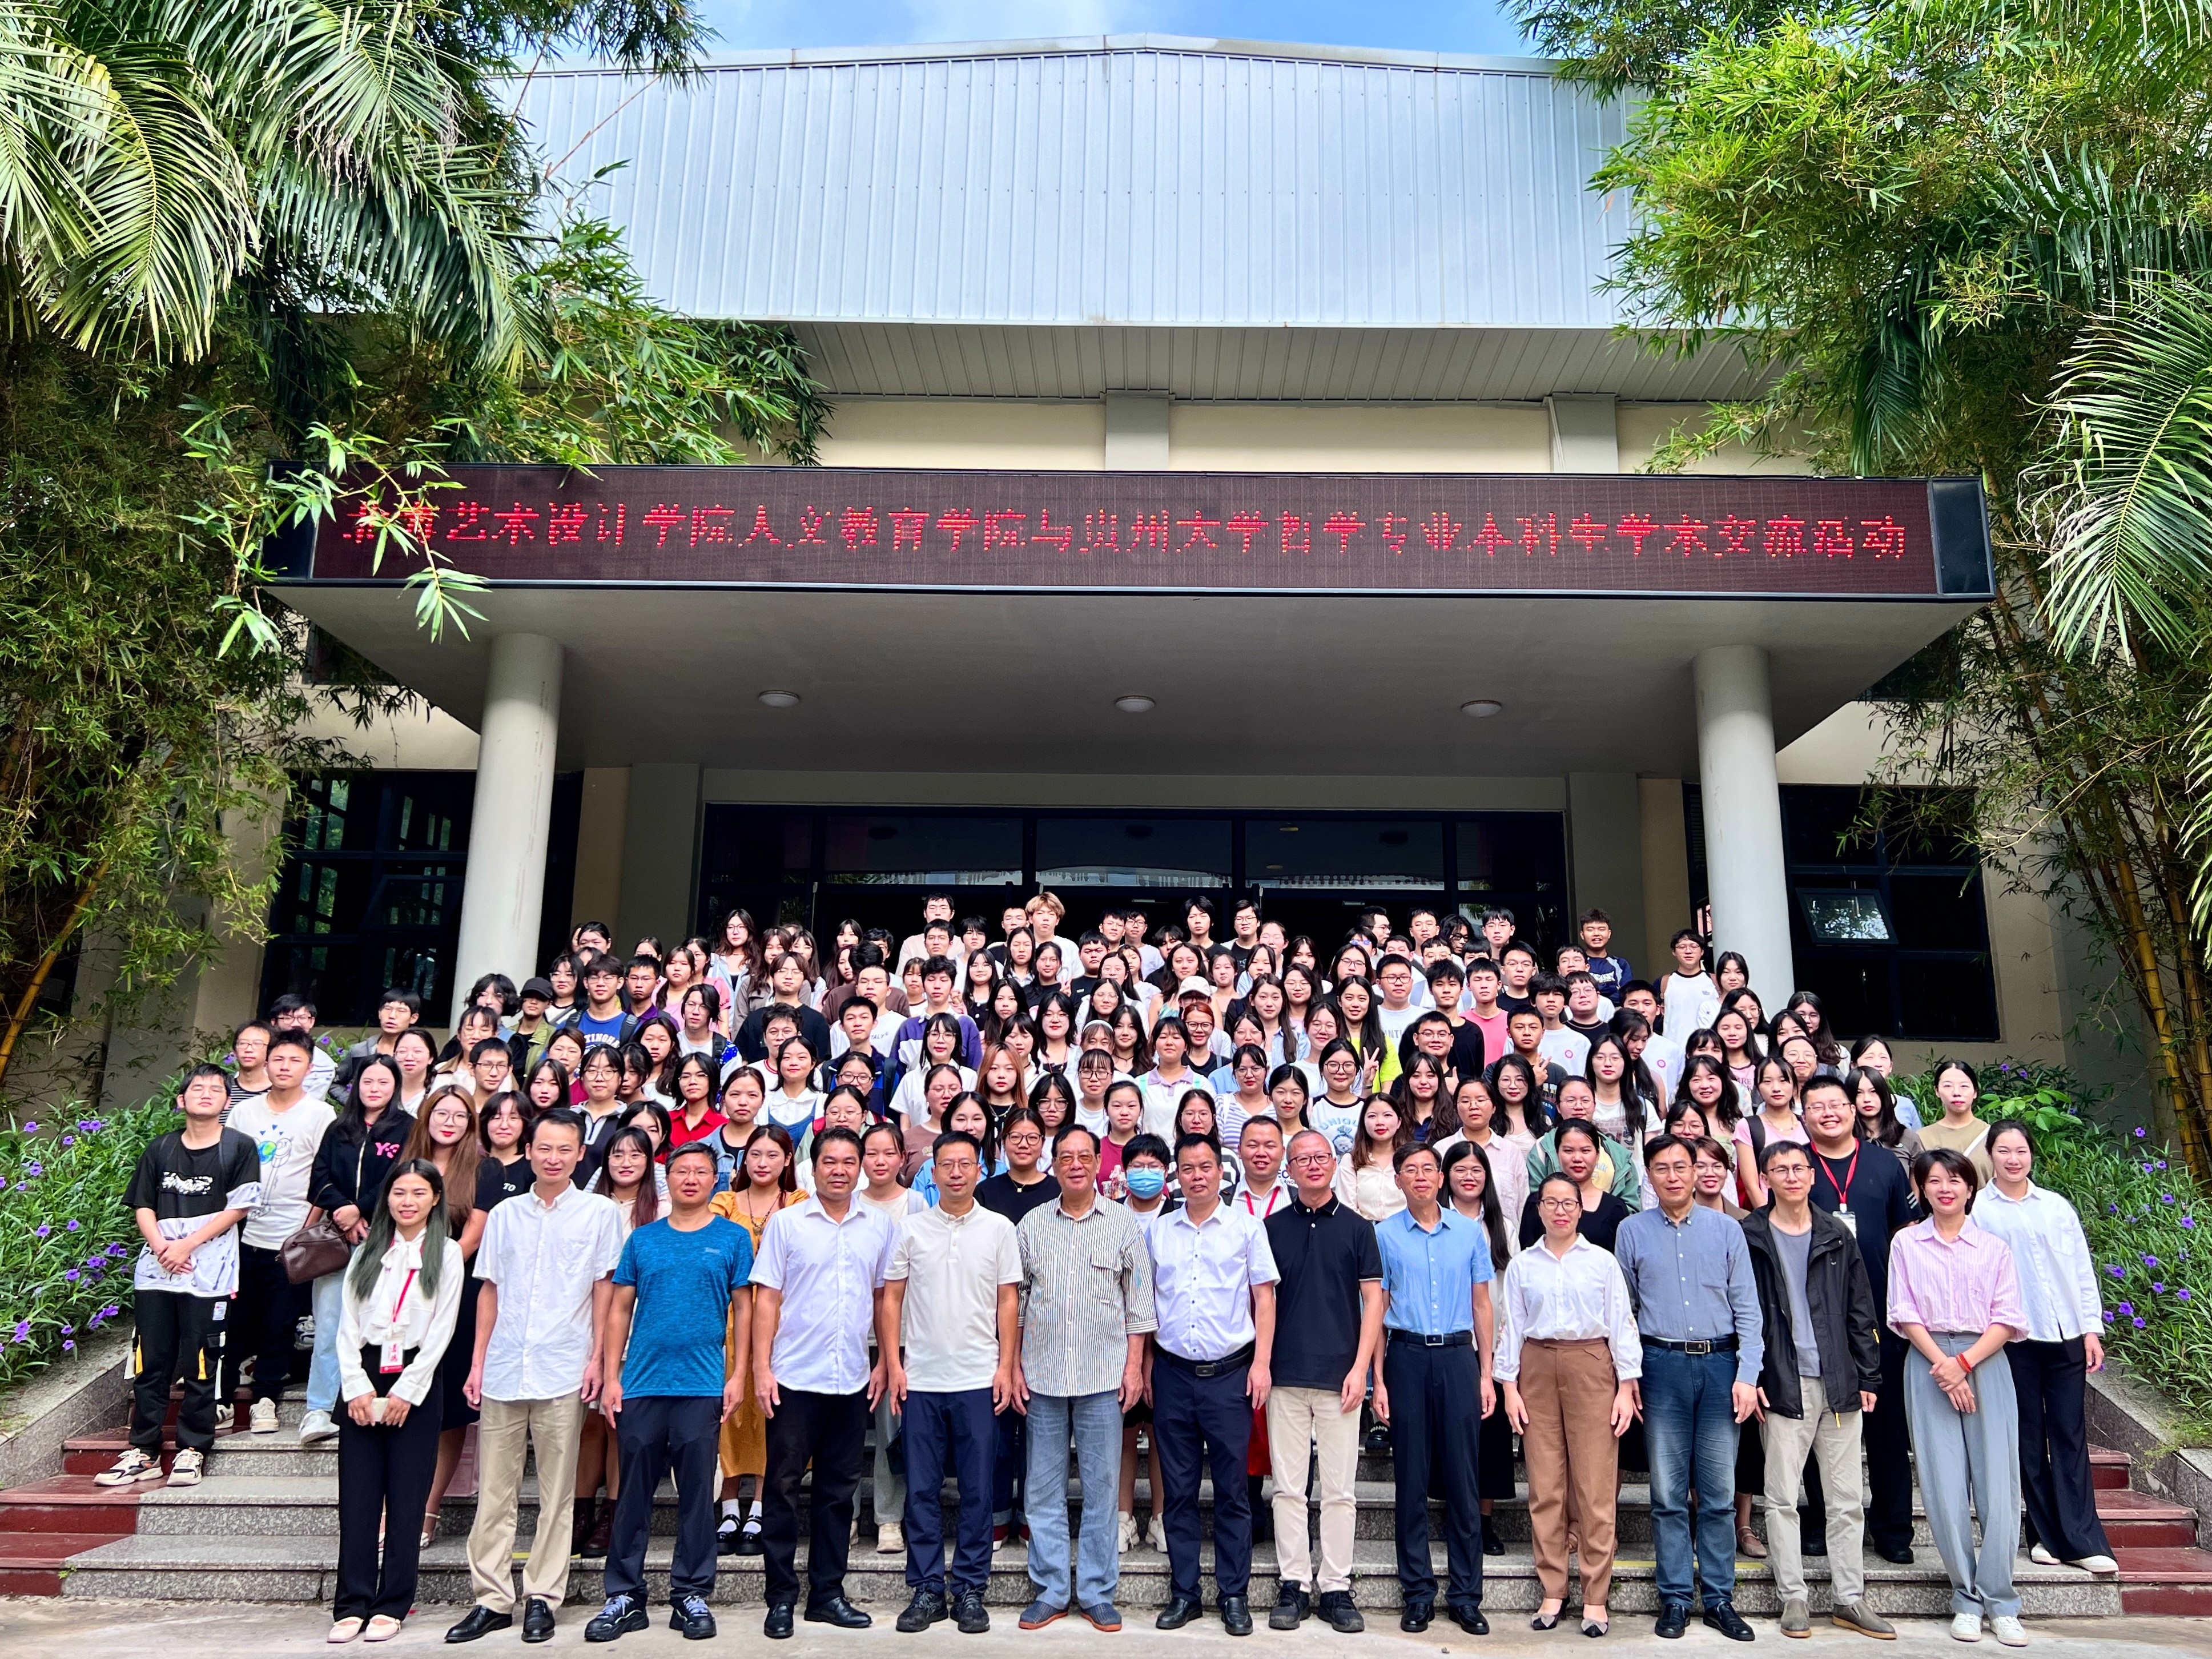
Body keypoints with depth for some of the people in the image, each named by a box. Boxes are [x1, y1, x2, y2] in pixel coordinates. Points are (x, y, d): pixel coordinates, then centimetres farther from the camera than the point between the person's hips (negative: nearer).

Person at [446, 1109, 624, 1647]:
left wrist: (597, 1358, -5)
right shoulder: (505, 1214, 11)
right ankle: (492, 1598, 16)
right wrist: (477, 1362, 7)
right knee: (494, 1488, 7)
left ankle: (542, 1598, 14)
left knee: (556, 1491, 4)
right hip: (503, 1370, 3)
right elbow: (489, 1290, 12)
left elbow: (604, 1288, 1)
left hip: (563, 1373, -3)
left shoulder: (599, 1212, 2)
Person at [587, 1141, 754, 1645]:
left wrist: (737, 1376, -4)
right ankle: (625, 1597, 18)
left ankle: (691, 1595, 16)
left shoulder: (733, 1239, 4)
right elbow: (621, 1308, 9)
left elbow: (743, 1309, 4)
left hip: (702, 1386, -2)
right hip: (641, 1384, 2)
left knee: (697, 1492, 5)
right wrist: (611, 1376, 2)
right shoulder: (643, 1239, 8)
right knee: (634, 1493, 7)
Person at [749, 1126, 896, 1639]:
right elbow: (767, 1299, -2)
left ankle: (827, 1592, 22)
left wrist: (885, 1364, 8)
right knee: (783, 1488, 4)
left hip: (852, 1381, 3)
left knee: (838, 1490, 11)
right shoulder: (786, 1222, -2)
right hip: (795, 1379, -3)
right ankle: (781, 1597, 15)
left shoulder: (879, 1226, 6)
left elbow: (883, 1298, 12)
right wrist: (762, 1368, -8)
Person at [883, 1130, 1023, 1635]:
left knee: (977, 1489, 5)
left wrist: (1006, 1366, -3)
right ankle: (927, 1589, 18)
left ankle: (969, 1590, 17)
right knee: (922, 1489, 7)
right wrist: (893, 1363, 0)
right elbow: (892, 1297, 6)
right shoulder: (912, 1228, 3)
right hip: (920, 1379, 1)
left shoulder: (999, 1228, 2)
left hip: (979, 1379, -1)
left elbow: (1009, 1301, 3)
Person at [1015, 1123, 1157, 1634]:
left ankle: (1097, 1592, 16)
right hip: (1043, 1376, 2)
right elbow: (1015, 1300, 9)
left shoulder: (1123, 1224, 2)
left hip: (1104, 1378, -1)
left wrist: (1134, 1367, -3)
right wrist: (1014, 1367, 4)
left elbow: (1139, 1302, 3)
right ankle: (1050, 1591, 19)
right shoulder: (1031, 1225, 6)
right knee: (1044, 1488, 7)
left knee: (1101, 1488, 4)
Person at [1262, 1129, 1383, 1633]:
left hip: (1340, 1377, -1)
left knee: (1339, 1490, 4)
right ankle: (1294, 1585, 14)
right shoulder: (1273, 1227, 6)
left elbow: (1372, 1299, 2)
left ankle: (1336, 1587, 13)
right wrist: (1261, 1363, 1)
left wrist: (1361, 1368, -6)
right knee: (1288, 1487, 5)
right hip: (1285, 1375, 1)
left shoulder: (1357, 1227, 4)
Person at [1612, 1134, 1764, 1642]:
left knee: (1719, 1493, 5)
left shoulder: (1726, 1229, 5)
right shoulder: (1632, 1232, 5)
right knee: (1668, 1493, 5)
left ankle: (1720, 1598, 15)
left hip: (1720, 1364, 0)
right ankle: (1675, 1599, 14)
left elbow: (1747, 1308, 4)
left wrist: (1747, 1375, -4)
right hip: (1662, 1366, 0)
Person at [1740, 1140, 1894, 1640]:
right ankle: (1794, 1597, 12)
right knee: (1782, 1498, 2)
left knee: (1848, 1499, 8)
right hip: (1783, 1386, -3)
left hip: (1839, 1385, 3)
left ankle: (1850, 1598, 18)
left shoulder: (1837, 1237, 9)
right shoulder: (1749, 1238, 0)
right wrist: (1749, 1377, -8)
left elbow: (1861, 1313, 11)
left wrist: (1868, 1378, 6)